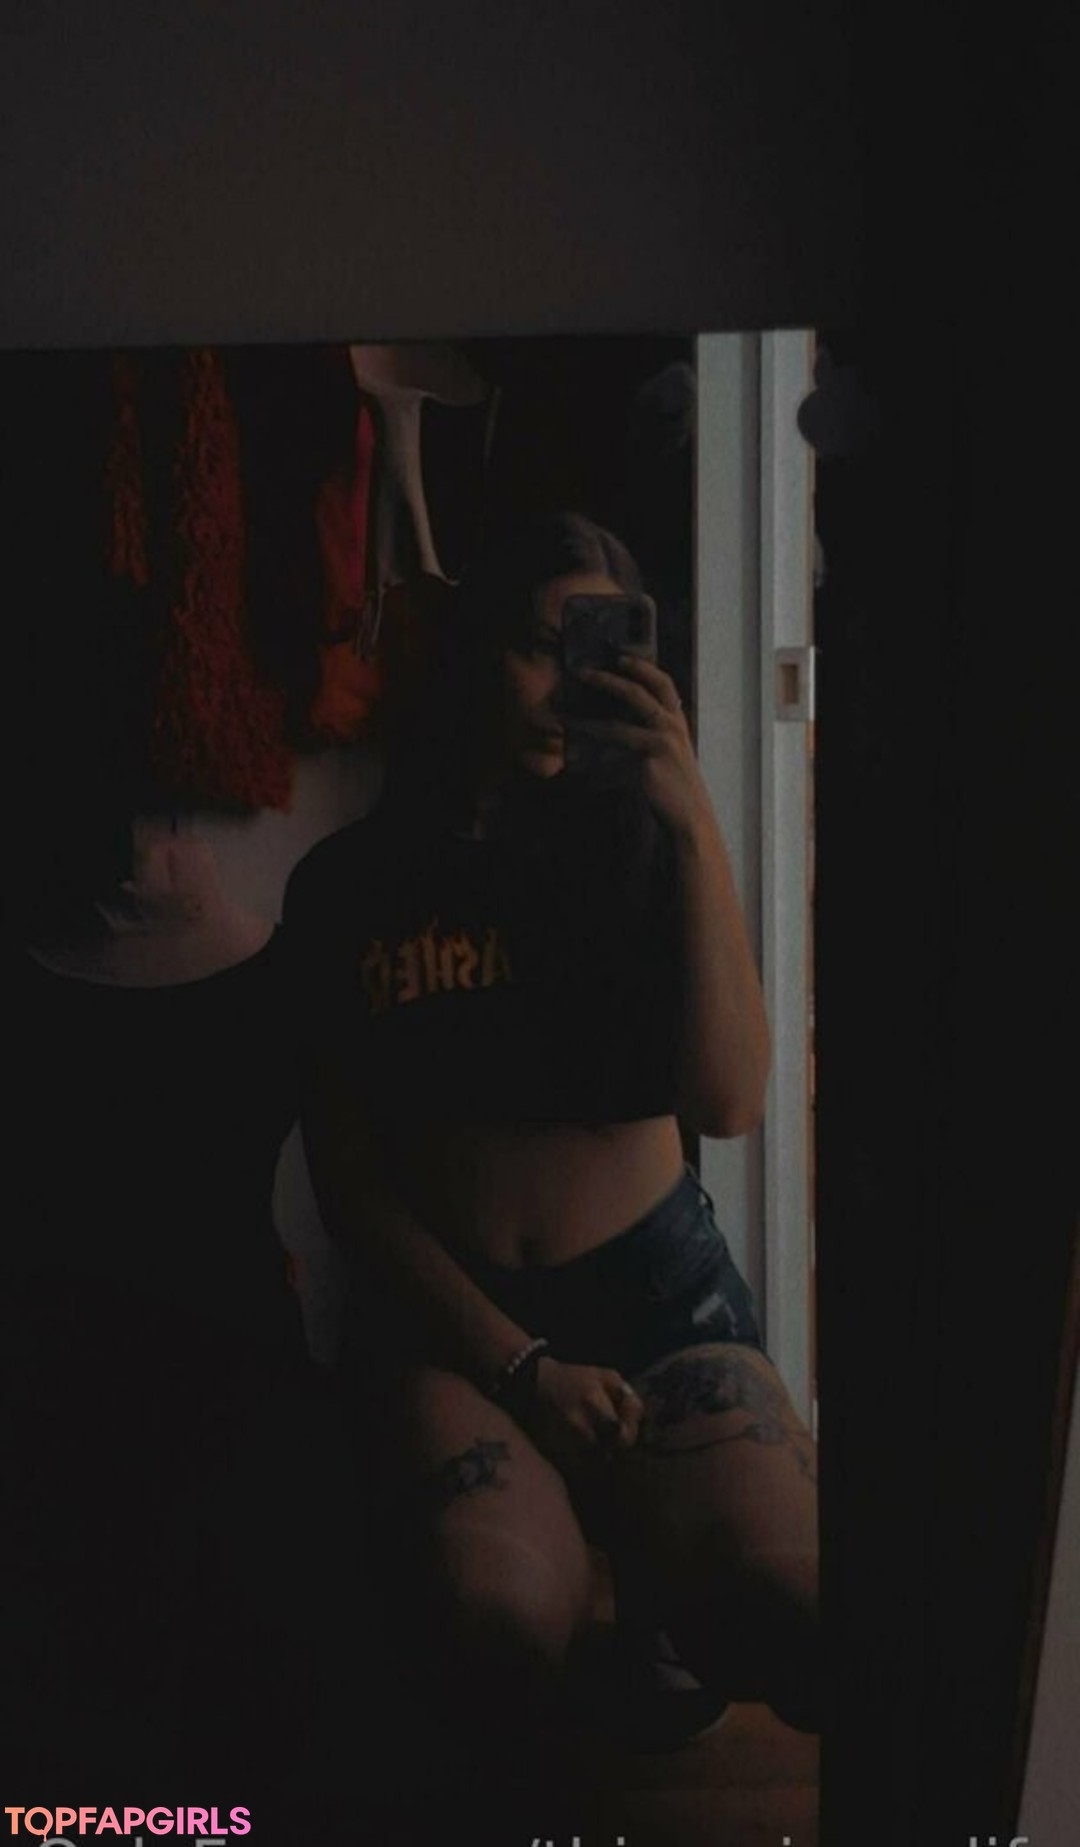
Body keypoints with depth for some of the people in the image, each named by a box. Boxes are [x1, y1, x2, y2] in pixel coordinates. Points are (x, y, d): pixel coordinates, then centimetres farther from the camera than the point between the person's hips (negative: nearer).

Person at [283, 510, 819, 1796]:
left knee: (792, 1630, -26)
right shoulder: (353, 883, 1)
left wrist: (695, 825, -18)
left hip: (654, 1284, 1)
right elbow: (346, 1176, 2)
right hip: (451, 1308, 0)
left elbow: (728, 1102, -12)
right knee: (510, 1632, -30)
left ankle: (631, 1534, 6)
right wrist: (517, 1363, -8)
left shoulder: (640, 851, 2)